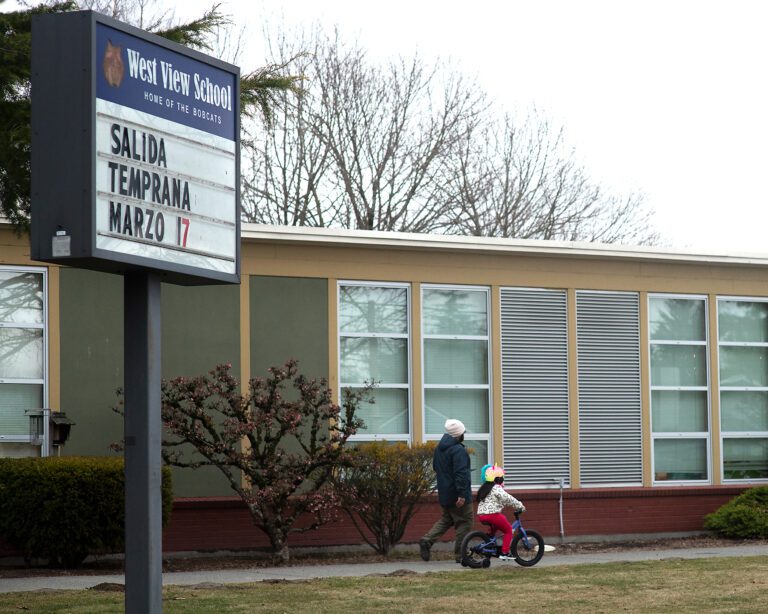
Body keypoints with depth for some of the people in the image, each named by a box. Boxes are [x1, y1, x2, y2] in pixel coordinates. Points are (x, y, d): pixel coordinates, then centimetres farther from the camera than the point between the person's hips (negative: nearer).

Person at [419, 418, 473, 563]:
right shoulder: (459, 450, -18)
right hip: (457, 496, -8)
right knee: (464, 523, 1)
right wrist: (462, 494, -26)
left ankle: (427, 540, 1)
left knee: (446, 519, 20)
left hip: (444, 494, 8)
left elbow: (436, 467, 23)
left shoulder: (439, 448, 11)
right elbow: (461, 473, -25)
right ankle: (461, 555, 3)